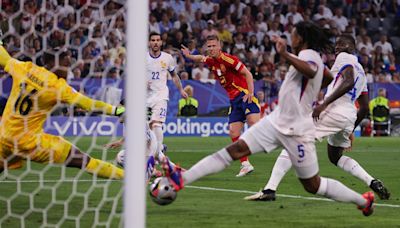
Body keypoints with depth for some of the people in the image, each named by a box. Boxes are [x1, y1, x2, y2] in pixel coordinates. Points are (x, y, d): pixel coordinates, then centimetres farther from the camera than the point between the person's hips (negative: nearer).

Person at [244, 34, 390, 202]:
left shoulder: (344, 58, 3)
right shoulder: (361, 71, 29)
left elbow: (348, 82, -17)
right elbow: (364, 108, 27)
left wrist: (324, 104, -22)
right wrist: (350, 131, 34)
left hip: (334, 110, -9)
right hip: (349, 117, 9)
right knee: (335, 157, 29)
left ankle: (269, 190, -18)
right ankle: (373, 183, 13)